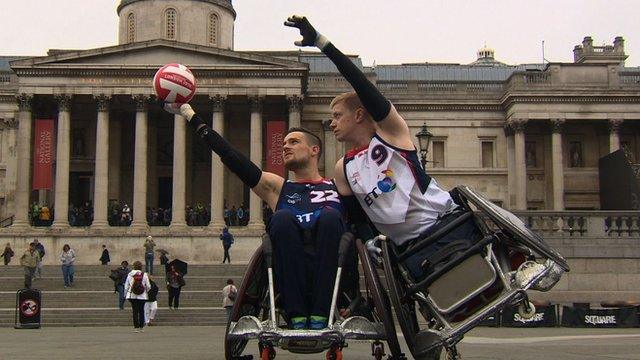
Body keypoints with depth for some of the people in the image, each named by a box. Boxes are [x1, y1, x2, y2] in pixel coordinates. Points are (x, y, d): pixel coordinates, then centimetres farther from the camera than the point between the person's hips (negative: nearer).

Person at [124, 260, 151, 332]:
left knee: (135, 311, 4)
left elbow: (126, 285, 3)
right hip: (142, 296, -1)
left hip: (132, 296, 1)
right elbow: (148, 286, -1)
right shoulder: (144, 275, -4)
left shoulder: (130, 274, -1)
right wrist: (147, 291, 20)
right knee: (141, 311, 8)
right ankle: (141, 327, 9)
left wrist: (125, 294, 15)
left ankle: (136, 327, 1)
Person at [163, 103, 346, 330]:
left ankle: (321, 315, -28)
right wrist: (190, 115, 13)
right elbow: (231, 157, 15)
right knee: (282, 218, -24)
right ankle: (296, 315, -25)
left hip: (330, 277, 0)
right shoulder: (276, 187, 21)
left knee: (330, 216, -25)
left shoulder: (337, 186, 21)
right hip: (291, 278, 0)